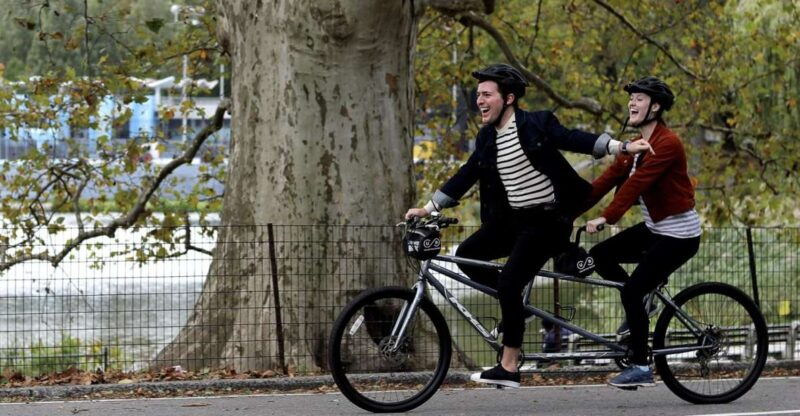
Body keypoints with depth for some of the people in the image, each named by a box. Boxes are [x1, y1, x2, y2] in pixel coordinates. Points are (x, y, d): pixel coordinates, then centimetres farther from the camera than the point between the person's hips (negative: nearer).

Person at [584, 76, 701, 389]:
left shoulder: (667, 144, -20)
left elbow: (636, 183, -28)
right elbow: (608, 179, 3)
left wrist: (606, 218, -34)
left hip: (678, 234, -9)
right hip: (653, 228, 9)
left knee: (632, 291, -13)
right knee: (600, 255, 2)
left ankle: (641, 368, -4)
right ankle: (640, 306, 18)